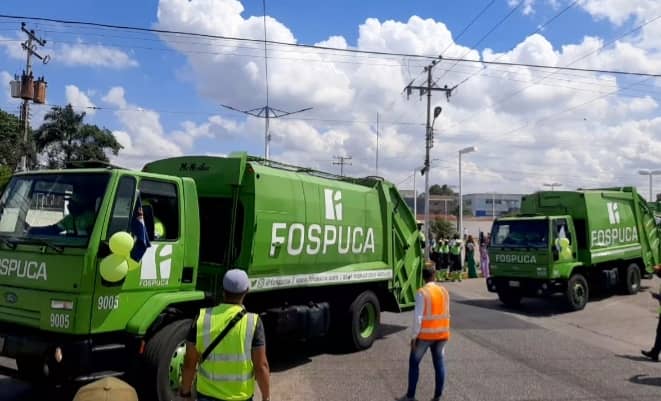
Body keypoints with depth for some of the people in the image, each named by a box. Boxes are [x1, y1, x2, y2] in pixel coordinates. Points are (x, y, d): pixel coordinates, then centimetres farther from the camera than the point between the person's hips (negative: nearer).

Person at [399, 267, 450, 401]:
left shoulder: (422, 293, -14)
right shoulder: (444, 292, 4)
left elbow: (418, 317, -16)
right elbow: (446, 314, 8)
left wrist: (413, 336, -11)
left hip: (425, 334, -5)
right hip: (442, 333, 5)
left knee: (414, 363, 8)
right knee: (439, 363, 11)